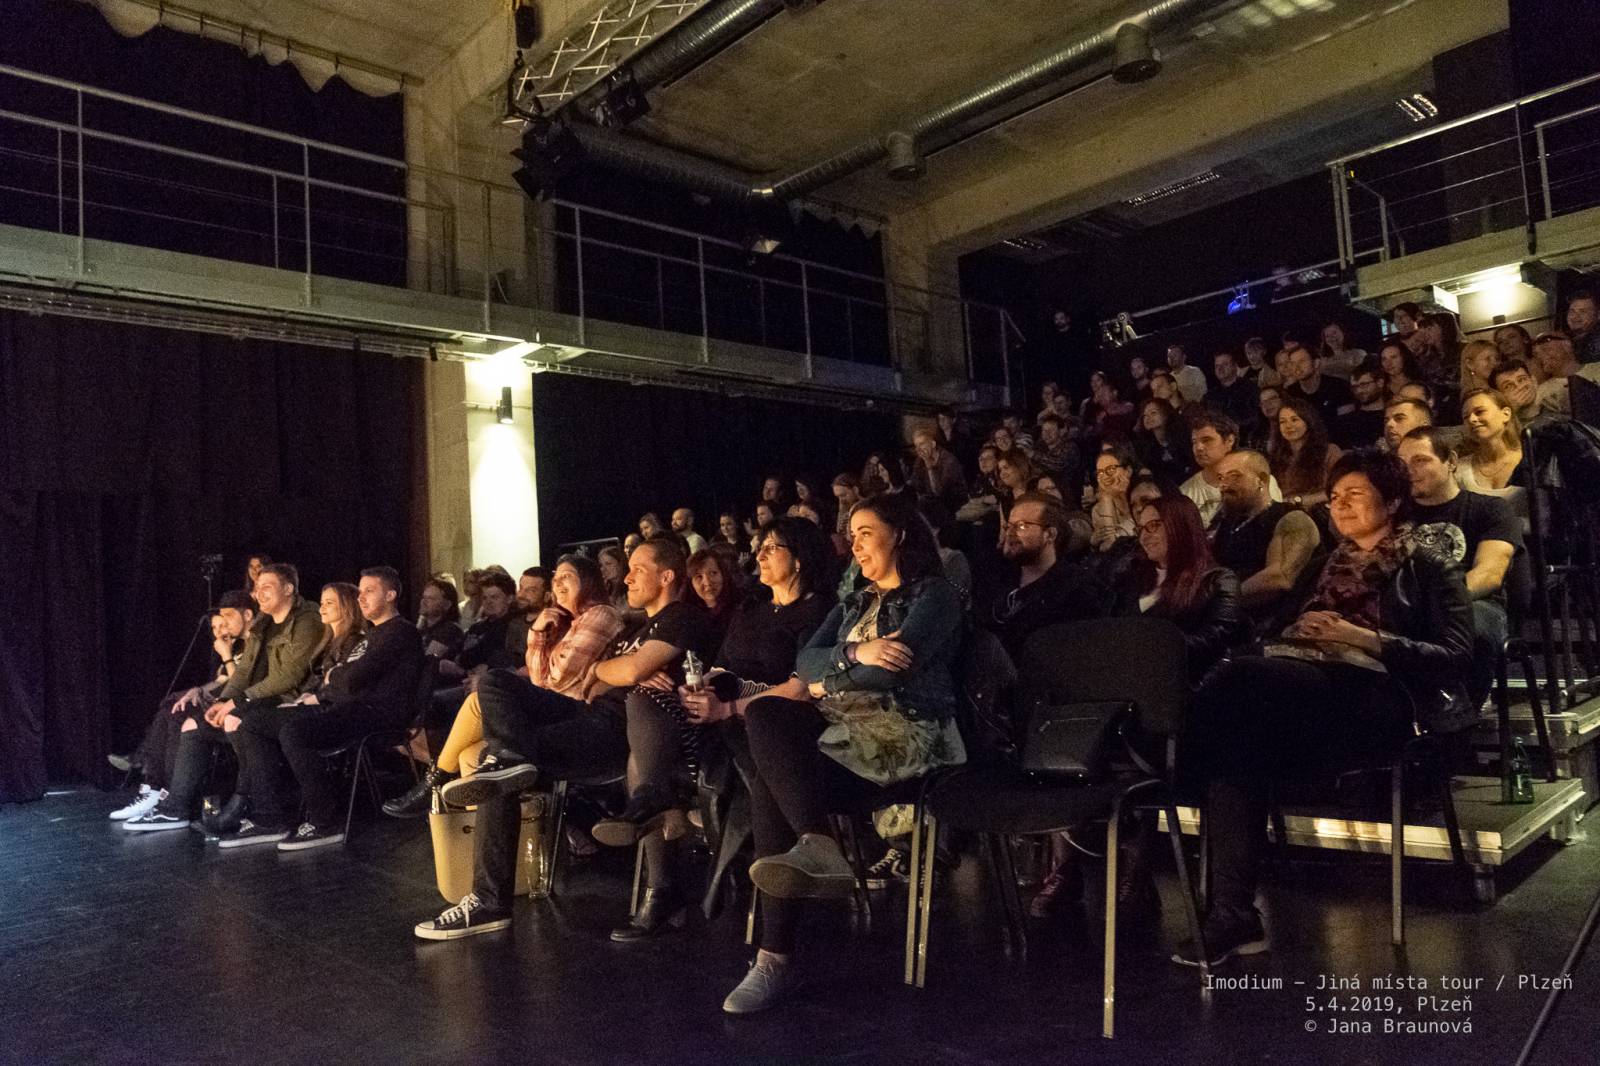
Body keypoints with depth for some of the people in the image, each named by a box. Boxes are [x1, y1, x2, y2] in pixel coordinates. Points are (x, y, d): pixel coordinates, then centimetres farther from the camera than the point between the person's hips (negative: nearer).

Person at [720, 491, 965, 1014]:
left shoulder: (933, 596, 4)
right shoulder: (855, 603, 26)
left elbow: (895, 669, -11)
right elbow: (805, 661, 11)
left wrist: (826, 682, 0)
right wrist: (855, 653, -8)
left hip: (901, 728, -7)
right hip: (842, 719, 7)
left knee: (769, 780, -27)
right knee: (764, 713, -26)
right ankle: (816, 848, -34)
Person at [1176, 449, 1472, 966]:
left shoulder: (1428, 568, 16)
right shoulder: (1330, 565, 32)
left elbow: (1456, 657, 2)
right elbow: (1294, 630, 24)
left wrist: (1363, 637, -11)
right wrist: (1299, 636, -1)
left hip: (1376, 698, -4)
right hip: (1304, 693, 4)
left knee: (1243, 677, -35)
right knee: (1242, 739, -33)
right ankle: (1234, 915, -33)